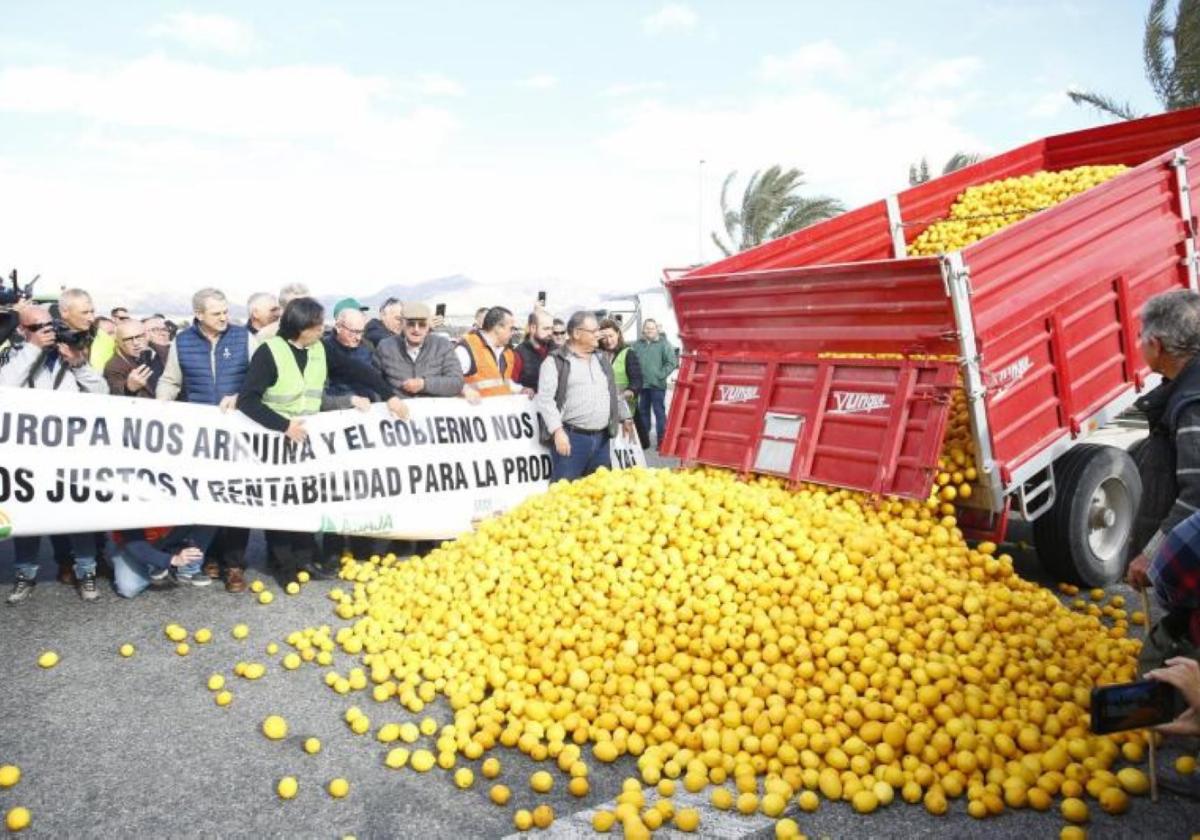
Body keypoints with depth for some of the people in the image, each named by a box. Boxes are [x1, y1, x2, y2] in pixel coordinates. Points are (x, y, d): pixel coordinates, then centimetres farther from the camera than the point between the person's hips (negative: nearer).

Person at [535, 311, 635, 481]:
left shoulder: (601, 359, 17)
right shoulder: (556, 361, -5)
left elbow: (613, 393, 25)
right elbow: (545, 399, -12)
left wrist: (625, 417, 20)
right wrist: (557, 431, -20)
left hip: (601, 438, 6)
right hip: (571, 437, -6)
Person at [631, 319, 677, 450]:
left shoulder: (663, 344, -4)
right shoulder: (637, 344, 9)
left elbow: (671, 362, -8)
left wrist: (661, 375, -12)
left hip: (657, 385, -5)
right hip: (641, 385, 5)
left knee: (659, 412, -2)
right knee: (643, 412, 12)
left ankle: (661, 440, 2)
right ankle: (644, 439, 22)